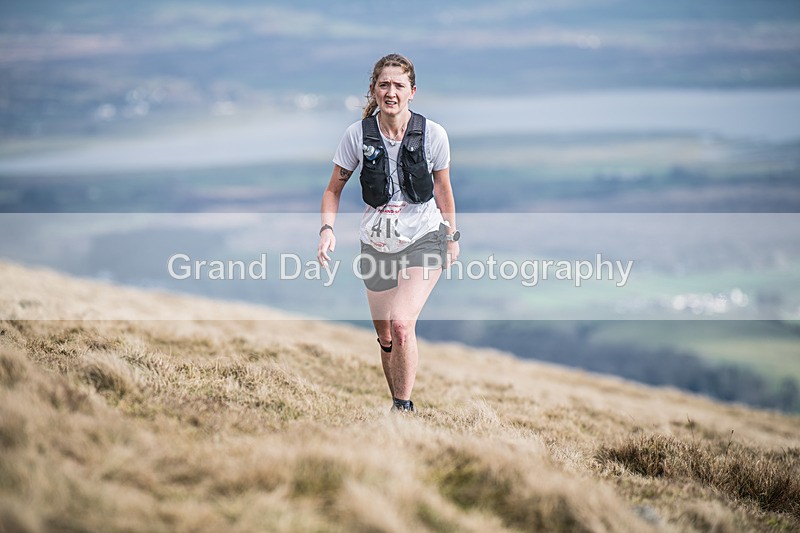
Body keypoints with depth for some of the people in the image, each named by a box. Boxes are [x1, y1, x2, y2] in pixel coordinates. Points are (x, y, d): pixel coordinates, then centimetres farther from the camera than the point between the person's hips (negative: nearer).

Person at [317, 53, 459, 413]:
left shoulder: (432, 134, -10)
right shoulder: (358, 134, -8)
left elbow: (443, 189, 6)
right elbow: (334, 189, 3)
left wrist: (451, 238, 14)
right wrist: (327, 229, -14)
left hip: (423, 239, -3)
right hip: (377, 244, 3)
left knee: (402, 324, -22)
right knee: (385, 337, 11)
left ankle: (404, 408, -8)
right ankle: (397, 404, 31)